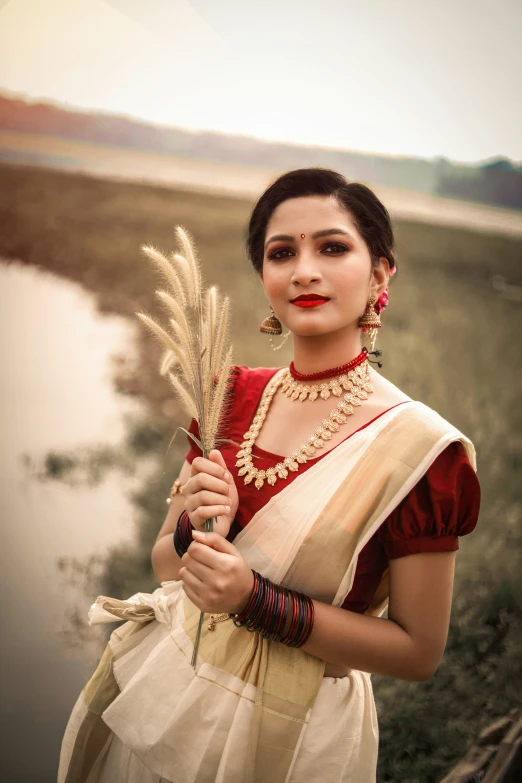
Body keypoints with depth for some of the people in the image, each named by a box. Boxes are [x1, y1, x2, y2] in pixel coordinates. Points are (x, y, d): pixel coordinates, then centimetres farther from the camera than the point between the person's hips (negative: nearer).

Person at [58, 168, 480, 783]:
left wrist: (257, 601, -24)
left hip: (283, 730, -4)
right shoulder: (233, 396, -5)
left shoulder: (419, 446, -21)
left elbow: (418, 652, -15)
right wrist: (194, 531, -20)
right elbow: (165, 563, 3)